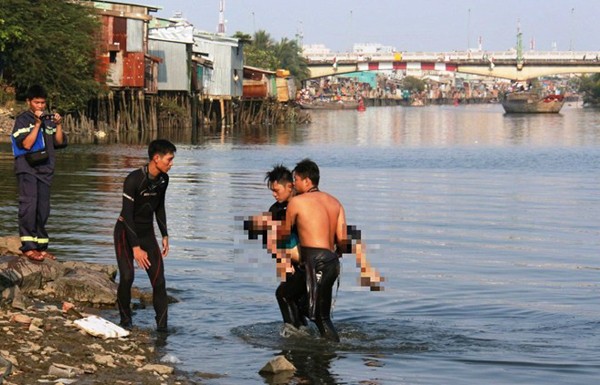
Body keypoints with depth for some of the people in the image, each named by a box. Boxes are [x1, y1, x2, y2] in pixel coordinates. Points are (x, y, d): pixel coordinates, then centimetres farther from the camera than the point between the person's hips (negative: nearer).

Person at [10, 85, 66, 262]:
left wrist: (58, 125, -6)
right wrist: (37, 124, -17)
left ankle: (41, 246, 12)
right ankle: (28, 247, -19)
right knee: (28, 205, -15)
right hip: (27, 169, -6)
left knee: (43, 209, 7)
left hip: (45, 170, 6)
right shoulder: (22, 120, -2)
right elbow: (26, 144, -13)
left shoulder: (48, 119, 12)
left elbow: (59, 142, 9)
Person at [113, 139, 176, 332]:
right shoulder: (134, 179, -24)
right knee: (127, 276, -20)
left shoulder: (163, 180, -2)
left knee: (159, 280, -5)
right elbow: (127, 214, -24)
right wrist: (136, 248, -26)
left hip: (147, 233, 6)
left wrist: (165, 236, 12)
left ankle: (162, 326, -1)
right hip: (126, 232, -6)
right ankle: (125, 320, 0)